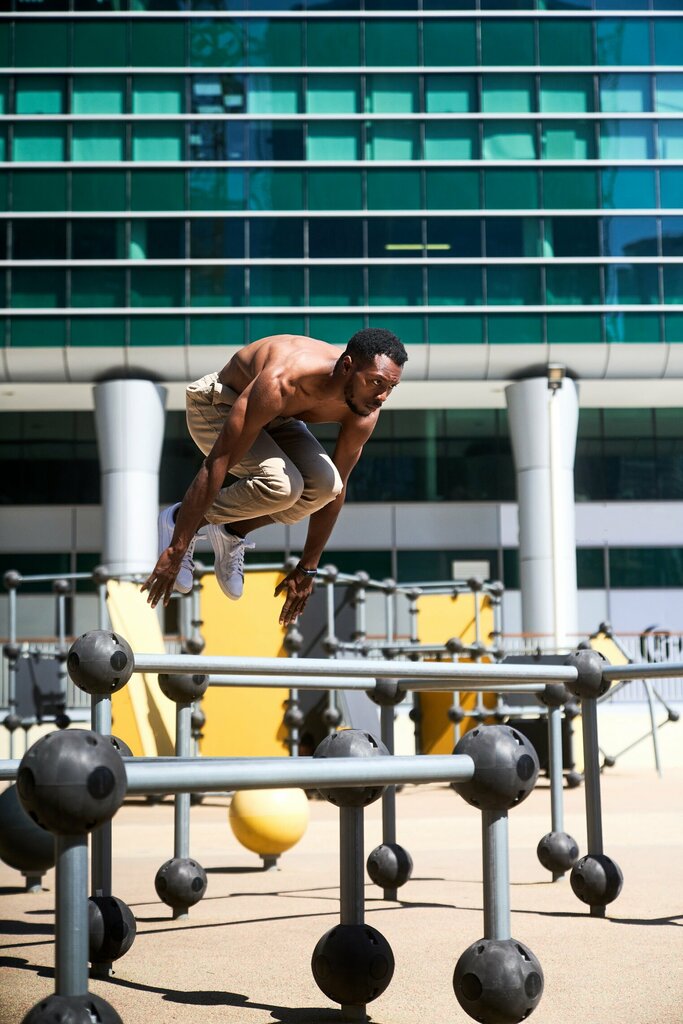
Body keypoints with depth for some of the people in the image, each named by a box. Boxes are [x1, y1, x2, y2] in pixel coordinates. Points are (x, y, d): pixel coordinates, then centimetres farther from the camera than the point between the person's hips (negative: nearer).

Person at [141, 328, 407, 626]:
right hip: (216, 404, -6)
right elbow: (217, 464, -40)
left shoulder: (364, 412, -22)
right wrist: (175, 550, -39)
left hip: (277, 417, 6)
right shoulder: (282, 382, -41)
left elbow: (335, 489, -8)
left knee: (323, 483, -23)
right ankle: (177, 520, -9)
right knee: (282, 485, -32)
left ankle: (233, 533, 2)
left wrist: (307, 568, -3)